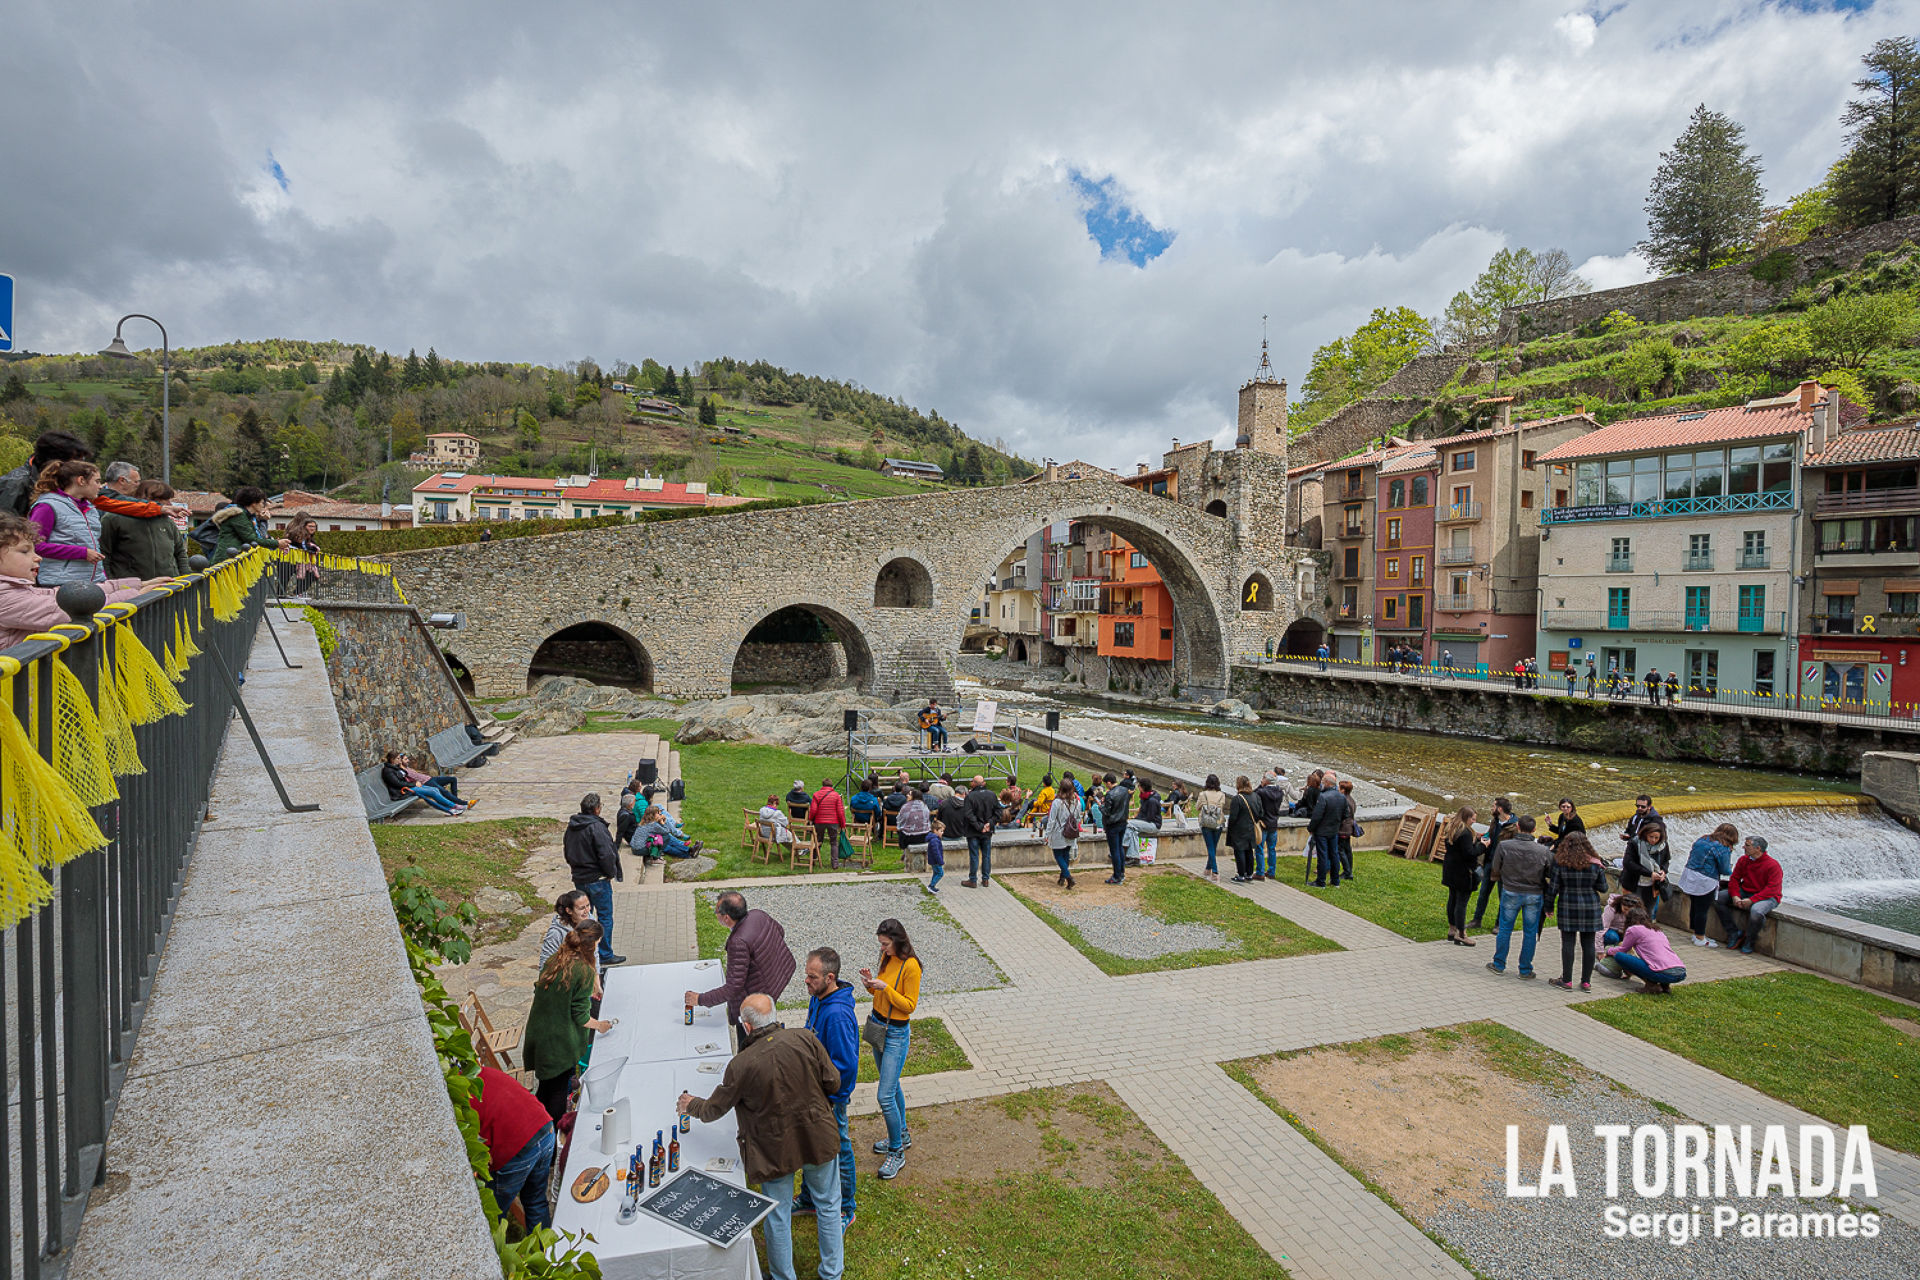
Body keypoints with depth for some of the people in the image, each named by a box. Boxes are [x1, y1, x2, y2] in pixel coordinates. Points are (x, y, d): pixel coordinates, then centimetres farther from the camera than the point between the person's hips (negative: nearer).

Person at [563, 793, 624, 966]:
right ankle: (605, 955, 8)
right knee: (605, 917, 3)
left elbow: (567, 851, 16)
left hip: (579, 879, 8)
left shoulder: (571, 826, 6)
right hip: (597, 879, -8)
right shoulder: (596, 827, -20)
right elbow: (606, 854, -23)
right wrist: (611, 873, -9)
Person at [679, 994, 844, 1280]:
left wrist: (692, 1105, 16)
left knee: (778, 1218, 20)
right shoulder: (806, 1040, -17)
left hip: (776, 1150, -2)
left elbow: (714, 1109, -5)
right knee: (828, 1206, 21)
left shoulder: (741, 1065, -20)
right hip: (819, 1139, 2)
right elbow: (833, 1082, -8)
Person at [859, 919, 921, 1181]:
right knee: (892, 1085, 21)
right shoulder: (887, 958, 1)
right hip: (878, 1027, 8)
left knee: (886, 1096, -5)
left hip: (896, 1034, -8)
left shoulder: (910, 966, -22)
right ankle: (902, 1135, 39)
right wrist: (871, 983, -9)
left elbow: (910, 1005, -18)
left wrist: (885, 988, -26)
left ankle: (897, 1153, 10)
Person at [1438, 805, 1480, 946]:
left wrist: (1474, 838, 12)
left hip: (1450, 870, 9)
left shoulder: (1450, 828, 8)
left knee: (1452, 898, 17)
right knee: (1461, 901, -3)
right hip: (1462, 872, -9)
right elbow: (1469, 853, -23)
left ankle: (1452, 929, 26)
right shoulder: (1465, 833, -21)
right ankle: (1460, 935, 3)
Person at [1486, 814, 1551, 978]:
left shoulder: (1504, 846, -14)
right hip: (1534, 895, 0)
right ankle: (1525, 969, 20)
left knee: (1505, 929, 12)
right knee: (1530, 932, 11)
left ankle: (1499, 964, 21)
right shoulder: (1543, 851, -13)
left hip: (1510, 892, 0)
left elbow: (1496, 868, -2)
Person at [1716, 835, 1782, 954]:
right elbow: (1734, 879, 4)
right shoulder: (1743, 860, 2)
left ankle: (1748, 943, -12)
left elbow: (1772, 889, -21)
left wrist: (1751, 900, -28)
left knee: (1756, 911, -39)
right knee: (1718, 898, -12)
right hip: (1744, 892, 7)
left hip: (1766, 897, -7)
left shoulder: (1773, 865, -16)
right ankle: (1733, 933, -4)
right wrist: (1735, 896, -14)